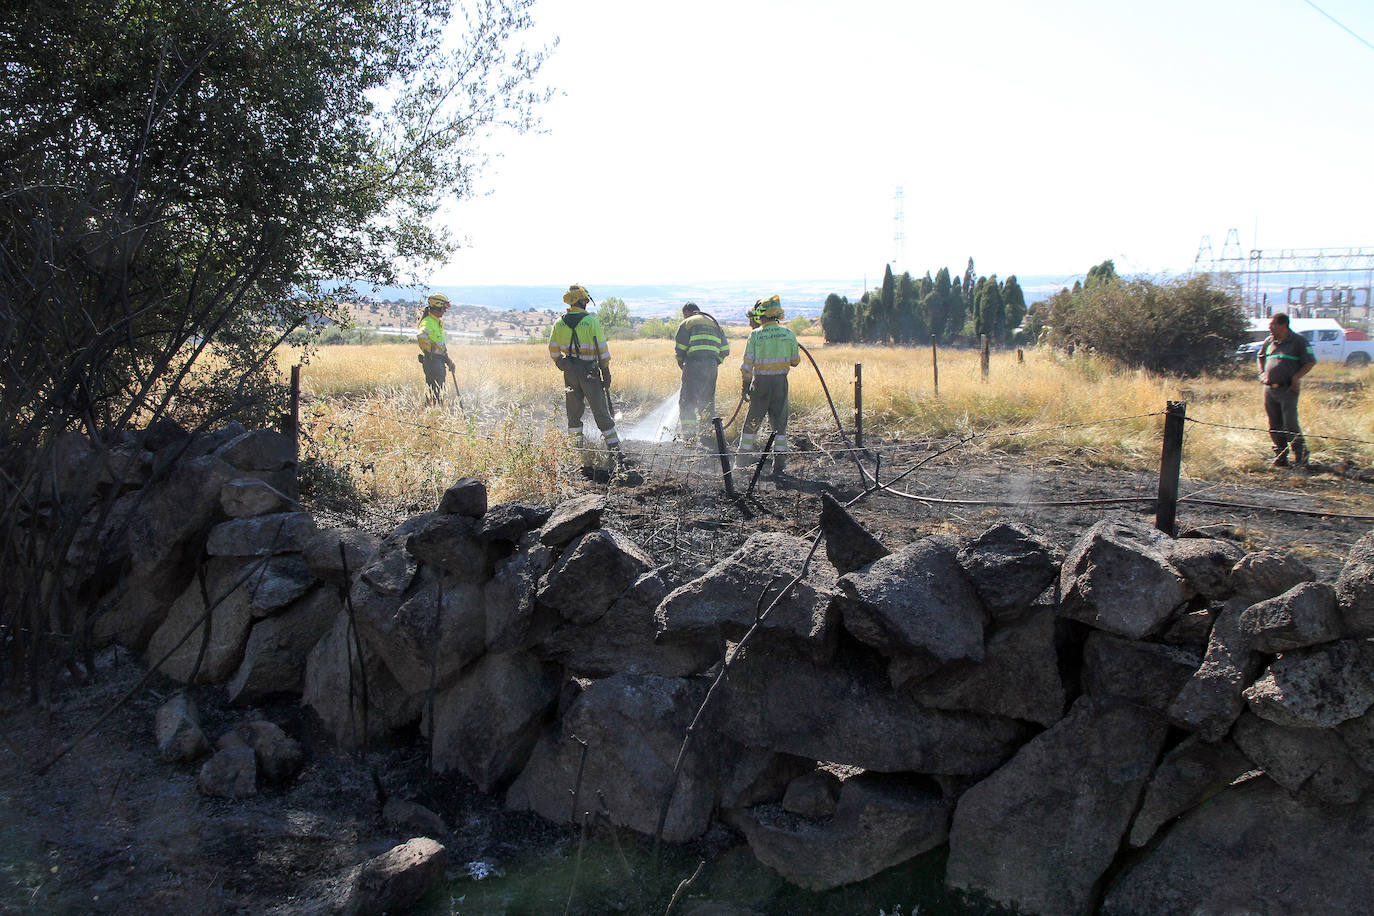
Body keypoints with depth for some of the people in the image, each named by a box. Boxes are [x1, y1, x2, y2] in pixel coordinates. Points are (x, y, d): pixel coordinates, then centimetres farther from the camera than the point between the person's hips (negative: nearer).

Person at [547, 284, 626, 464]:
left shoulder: (559, 324, 4)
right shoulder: (591, 321, -8)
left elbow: (553, 350, 11)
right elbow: (602, 349, -9)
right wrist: (606, 371, -2)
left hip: (570, 373, 3)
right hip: (590, 372, -3)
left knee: (574, 412, 13)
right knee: (601, 412, 0)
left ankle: (576, 447, 14)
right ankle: (615, 448, 0)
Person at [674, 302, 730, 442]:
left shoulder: (687, 323, 6)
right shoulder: (714, 323, 23)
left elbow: (680, 349, -4)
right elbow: (725, 349, 15)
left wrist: (681, 364, 12)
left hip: (694, 364, -5)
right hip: (712, 366, 5)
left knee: (687, 402, -3)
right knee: (708, 402, 13)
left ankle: (689, 436, -11)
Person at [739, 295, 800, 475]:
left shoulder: (755, 335, -7)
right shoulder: (789, 335, -1)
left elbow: (747, 363, -7)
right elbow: (795, 361, 8)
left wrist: (746, 385, 2)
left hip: (760, 382, -1)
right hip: (781, 381, 1)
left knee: (752, 422, 12)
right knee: (779, 422, 8)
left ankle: (743, 457, 21)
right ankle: (779, 461, 4)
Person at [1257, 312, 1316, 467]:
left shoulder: (1299, 341, -2)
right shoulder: (1269, 341, 13)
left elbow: (1310, 362, -2)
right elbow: (1261, 357, 31)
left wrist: (1296, 377, -10)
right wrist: (1262, 373, 16)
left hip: (1287, 390, -5)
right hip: (1269, 389, 5)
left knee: (1290, 425, -9)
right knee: (1274, 426, 7)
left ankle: (1301, 456, 5)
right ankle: (1280, 456, 16)